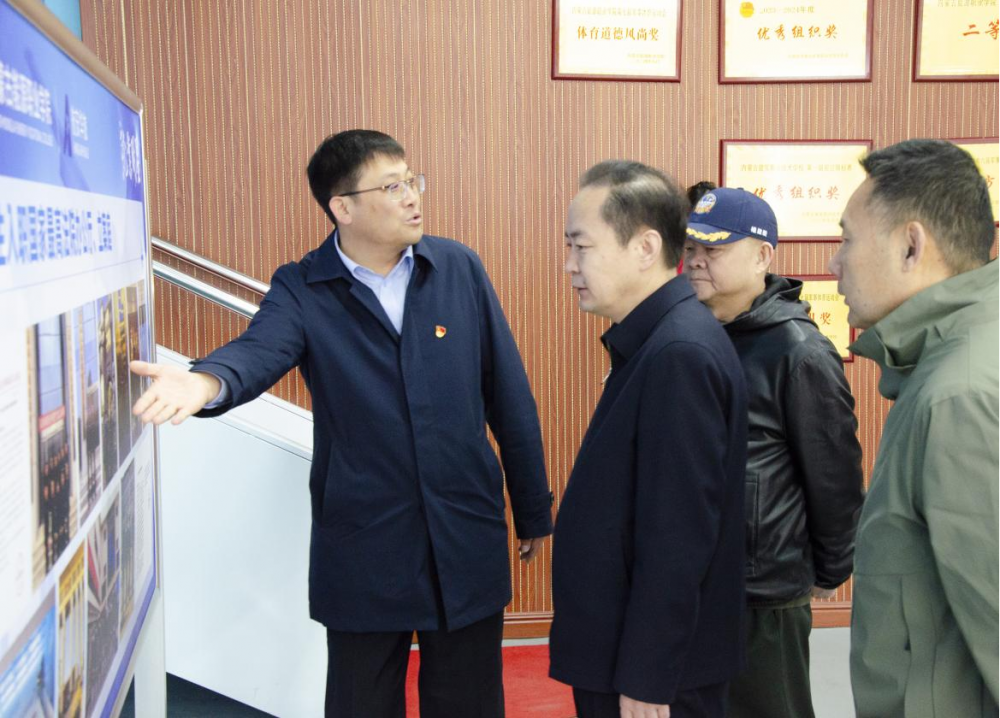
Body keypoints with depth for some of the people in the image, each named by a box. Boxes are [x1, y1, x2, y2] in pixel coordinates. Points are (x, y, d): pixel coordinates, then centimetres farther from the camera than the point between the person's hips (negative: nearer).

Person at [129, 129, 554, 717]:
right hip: (364, 544, -1)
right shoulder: (301, 290, -5)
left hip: (469, 535, 2)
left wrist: (533, 510, 6)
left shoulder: (460, 268, 0)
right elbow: (259, 351, -26)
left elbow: (509, 397, 3)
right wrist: (207, 381, -51)